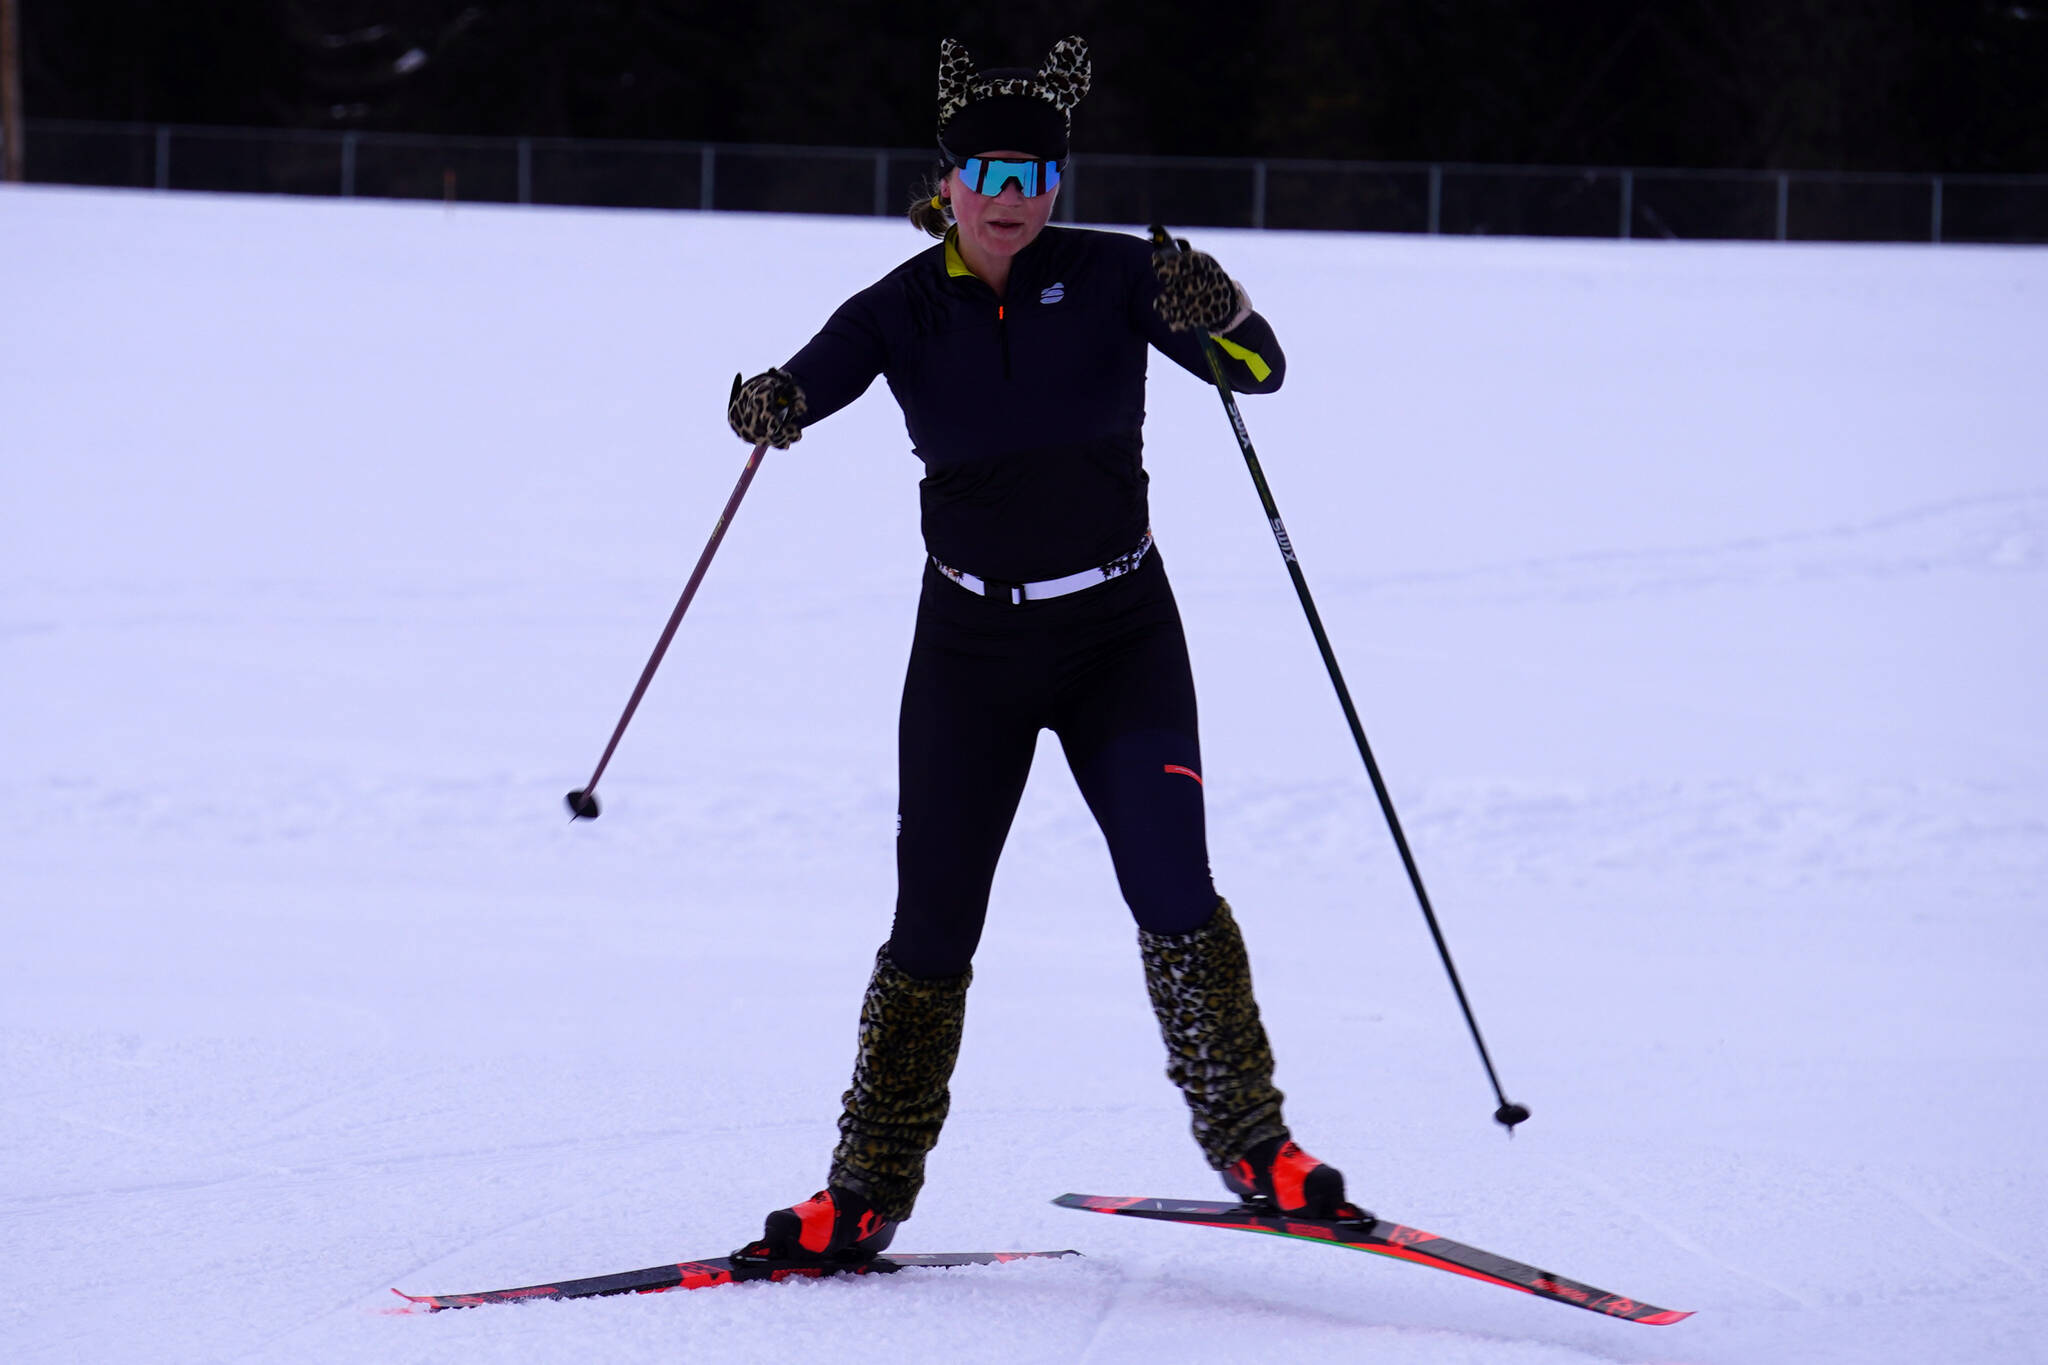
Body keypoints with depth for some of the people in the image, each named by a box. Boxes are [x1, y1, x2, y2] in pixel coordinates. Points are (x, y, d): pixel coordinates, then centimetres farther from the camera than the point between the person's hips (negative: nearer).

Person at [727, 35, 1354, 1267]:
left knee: (1172, 895, -15)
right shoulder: (904, 310, -3)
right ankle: (869, 1193, 10)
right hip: (972, 644, 1)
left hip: (1121, 634, -1)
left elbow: (1262, 371, -10)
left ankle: (1252, 1143, -2)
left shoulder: (1107, 275, -5)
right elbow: (811, 383, -17)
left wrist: (1217, 315, -31)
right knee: (933, 928, 0)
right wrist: (768, 409, -40)